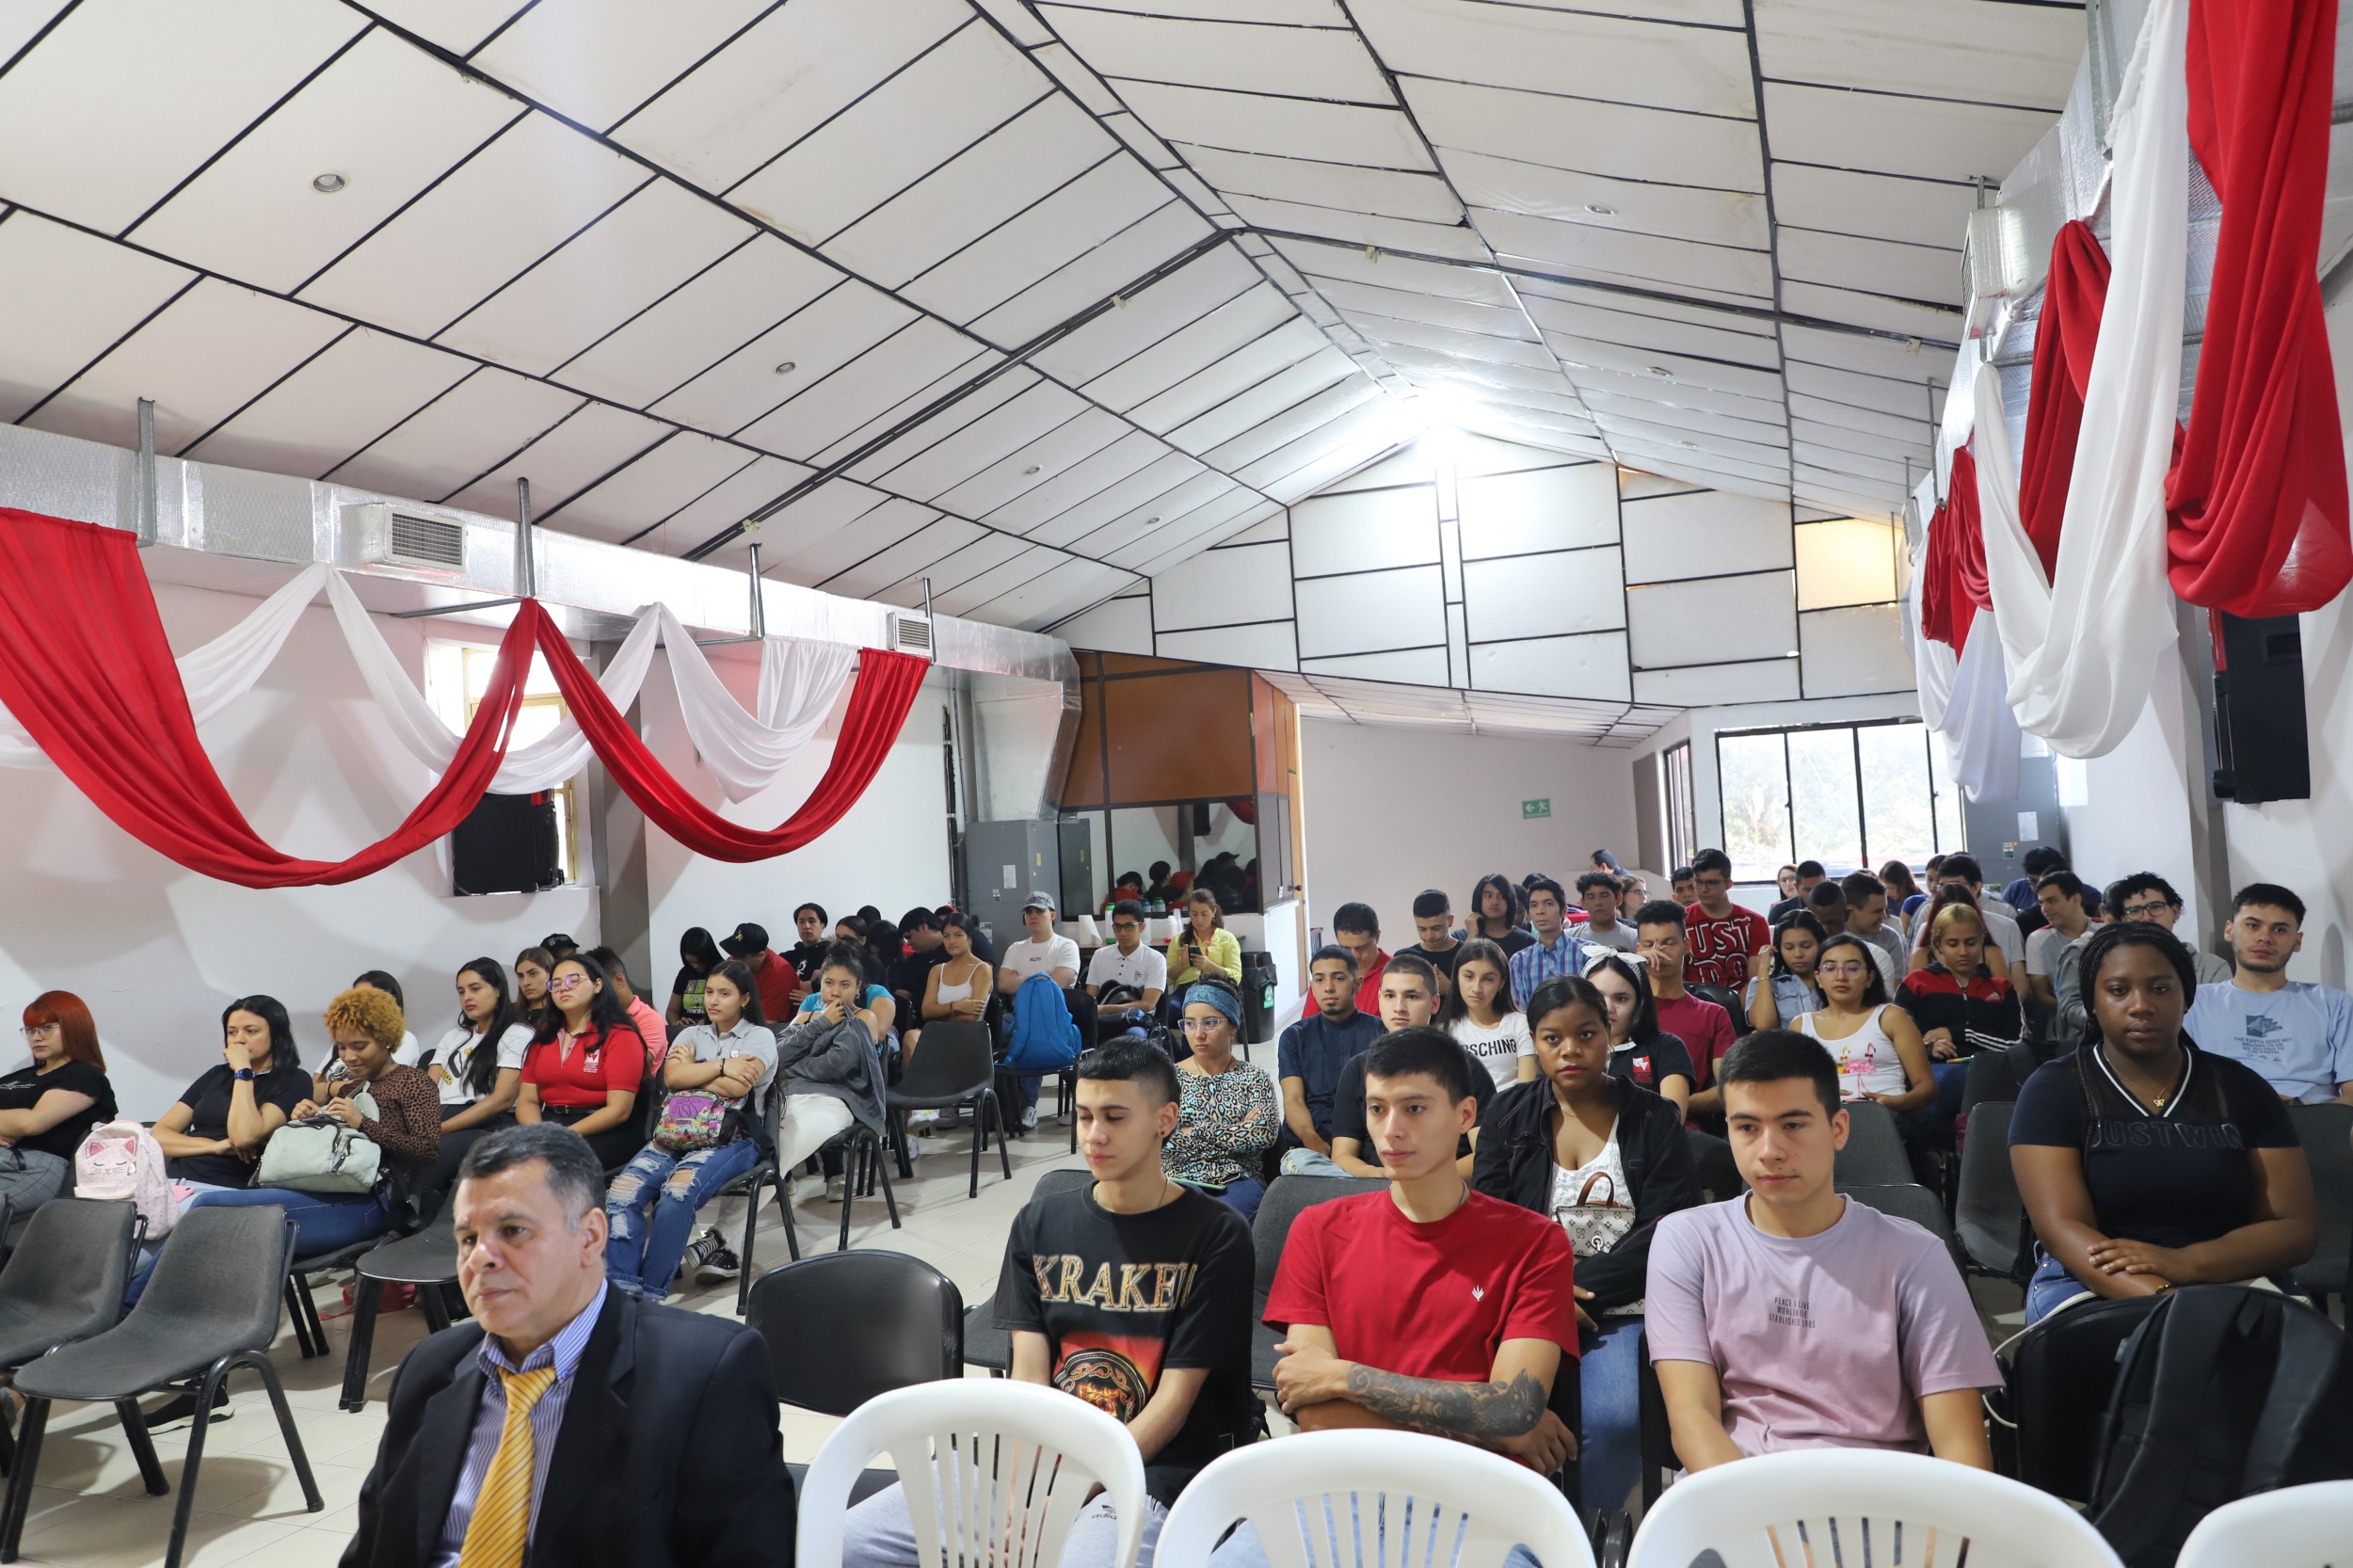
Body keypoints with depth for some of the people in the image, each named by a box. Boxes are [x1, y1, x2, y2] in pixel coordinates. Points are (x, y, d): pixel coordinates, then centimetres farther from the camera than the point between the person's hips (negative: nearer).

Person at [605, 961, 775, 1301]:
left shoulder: (760, 1037, 7)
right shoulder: (691, 1034, 21)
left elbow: (736, 1086, -11)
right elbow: (671, 1077, 1)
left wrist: (691, 1070, 1)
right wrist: (722, 1065, -6)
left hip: (732, 1138, -5)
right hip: (677, 1133, 5)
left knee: (678, 1192, -33)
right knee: (622, 1192, -23)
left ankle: (649, 1295, -25)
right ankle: (621, 1289, -25)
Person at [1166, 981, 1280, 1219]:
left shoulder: (1254, 1078, 11)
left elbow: (1265, 1134, -7)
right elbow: (1159, 1138, -5)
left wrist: (1193, 1133, -6)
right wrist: (1239, 1131, -4)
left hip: (1239, 1181, 0)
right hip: (1181, 1180, 1)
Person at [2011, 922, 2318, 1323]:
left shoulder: (2242, 1089, 9)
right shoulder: (2053, 1090, -1)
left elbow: (2296, 1227, 3)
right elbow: (2063, 1228, -12)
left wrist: (2182, 1263, -17)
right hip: (2092, 1286, -3)